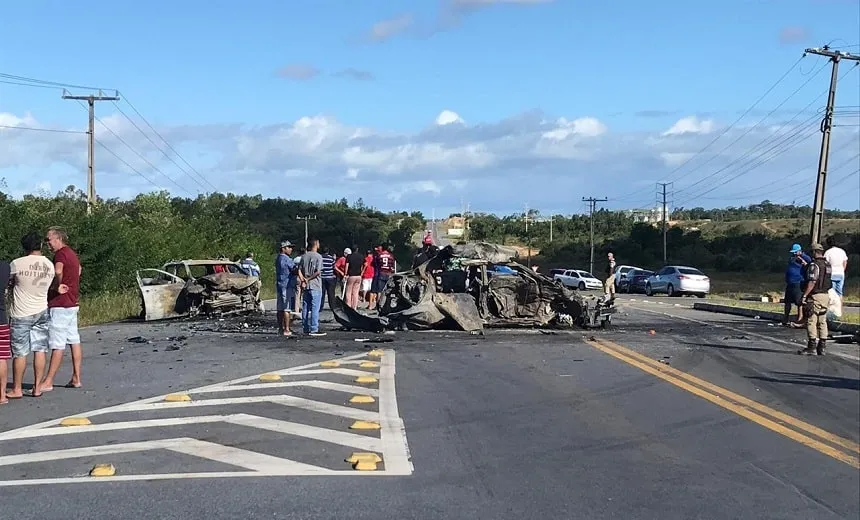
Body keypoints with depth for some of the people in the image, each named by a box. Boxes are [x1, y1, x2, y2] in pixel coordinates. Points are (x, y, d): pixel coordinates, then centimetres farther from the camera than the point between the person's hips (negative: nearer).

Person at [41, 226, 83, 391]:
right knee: (74, 341, 10)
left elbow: (58, 271, -33)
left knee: (57, 345, -8)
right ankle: (76, 378, 13)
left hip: (60, 305, -10)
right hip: (72, 303, 10)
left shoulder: (61, 254, -14)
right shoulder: (72, 253, 16)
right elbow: (79, 269, 36)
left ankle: (48, 382, -5)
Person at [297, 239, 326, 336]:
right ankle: (314, 329, -5)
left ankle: (305, 329, 14)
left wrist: (303, 280, -5)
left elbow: (299, 270, 3)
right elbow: (318, 272, -16)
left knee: (305, 308, 10)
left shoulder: (304, 256, 9)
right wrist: (309, 279, -6)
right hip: (315, 286, -6)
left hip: (305, 286, 6)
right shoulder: (318, 256, -8)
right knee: (315, 308, -4)